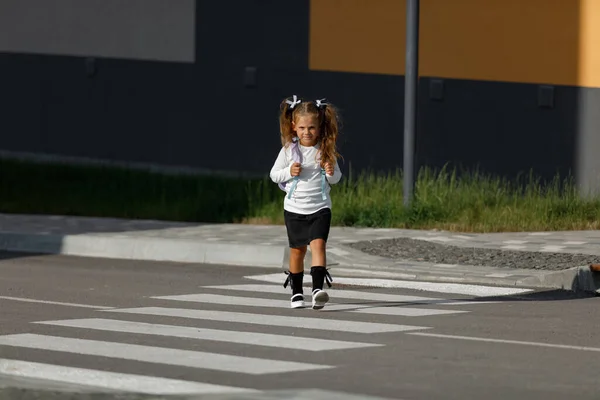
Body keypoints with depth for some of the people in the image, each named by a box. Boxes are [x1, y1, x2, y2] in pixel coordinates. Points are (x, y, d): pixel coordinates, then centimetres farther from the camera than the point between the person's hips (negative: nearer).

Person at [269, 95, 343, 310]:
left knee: (318, 244, -19)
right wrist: (289, 172, -15)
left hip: (319, 208, -1)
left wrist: (331, 173, -16)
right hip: (294, 209, 1)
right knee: (297, 249, 10)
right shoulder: (289, 149, -4)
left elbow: (336, 178, 7)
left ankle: (317, 288, -28)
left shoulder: (326, 150, -4)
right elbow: (274, 174, 4)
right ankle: (296, 292, 24)